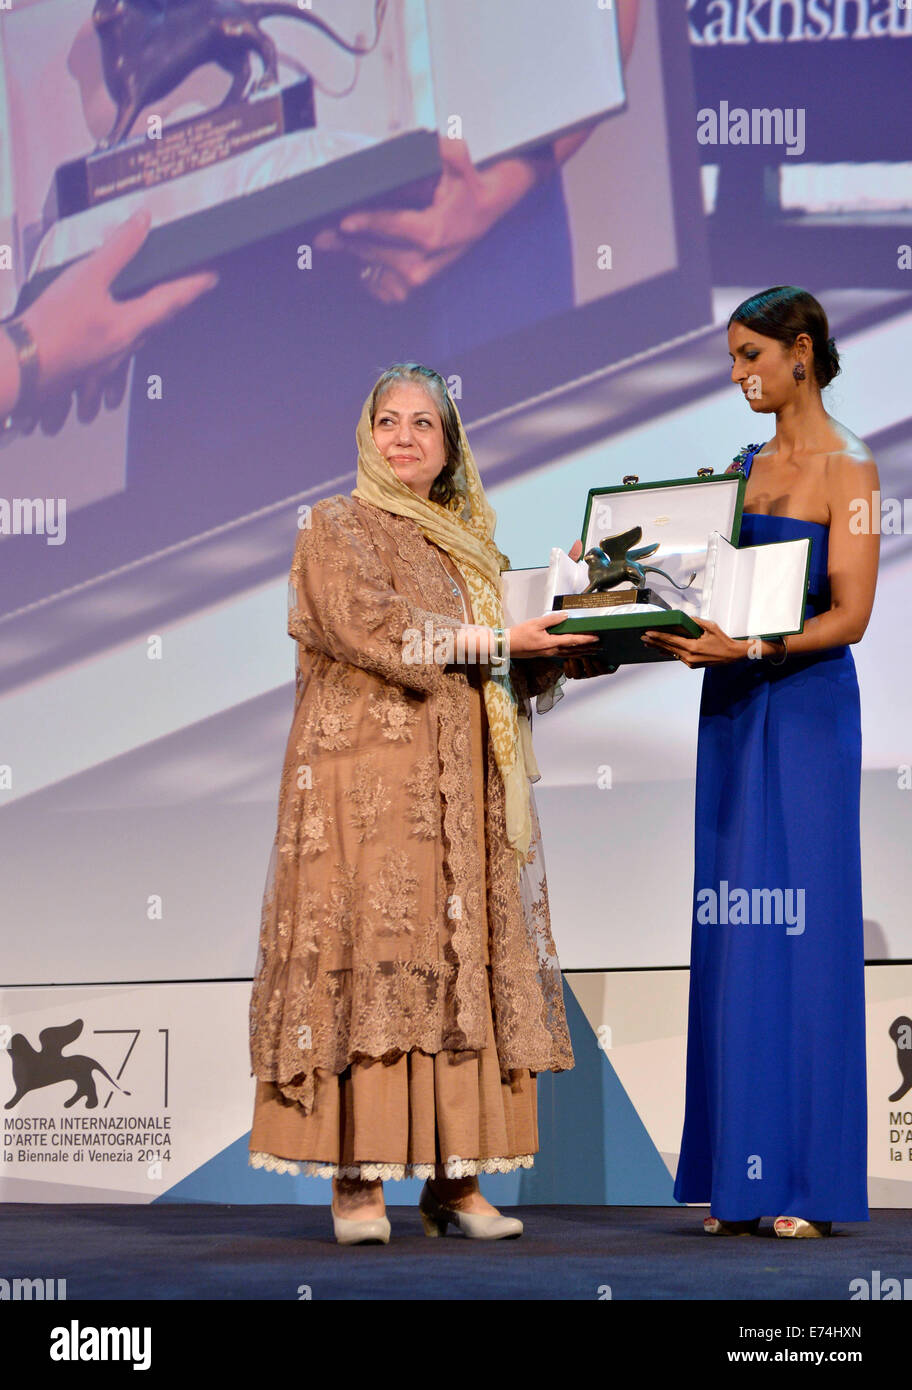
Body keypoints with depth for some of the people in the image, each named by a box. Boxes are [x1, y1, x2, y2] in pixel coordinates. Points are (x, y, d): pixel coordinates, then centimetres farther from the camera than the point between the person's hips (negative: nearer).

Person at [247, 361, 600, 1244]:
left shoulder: (467, 544, 23)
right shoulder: (337, 528, 6)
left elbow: (513, 675, 20)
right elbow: (373, 632, -11)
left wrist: (555, 648, -1)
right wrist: (500, 640, -11)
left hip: (463, 791, 6)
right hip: (369, 783, -5)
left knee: (461, 964, -2)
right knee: (371, 957, -12)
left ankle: (455, 1180, -1)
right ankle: (355, 1182, -11)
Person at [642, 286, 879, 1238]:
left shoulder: (847, 469, -5)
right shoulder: (743, 466, 15)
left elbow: (849, 615, -13)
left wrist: (744, 647, -26)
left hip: (805, 710, -7)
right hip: (732, 708, 7)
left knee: (794, 935, -6)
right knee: (731, 937, 4)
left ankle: (801, 1183, -1)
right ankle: (738, 1179, 8)